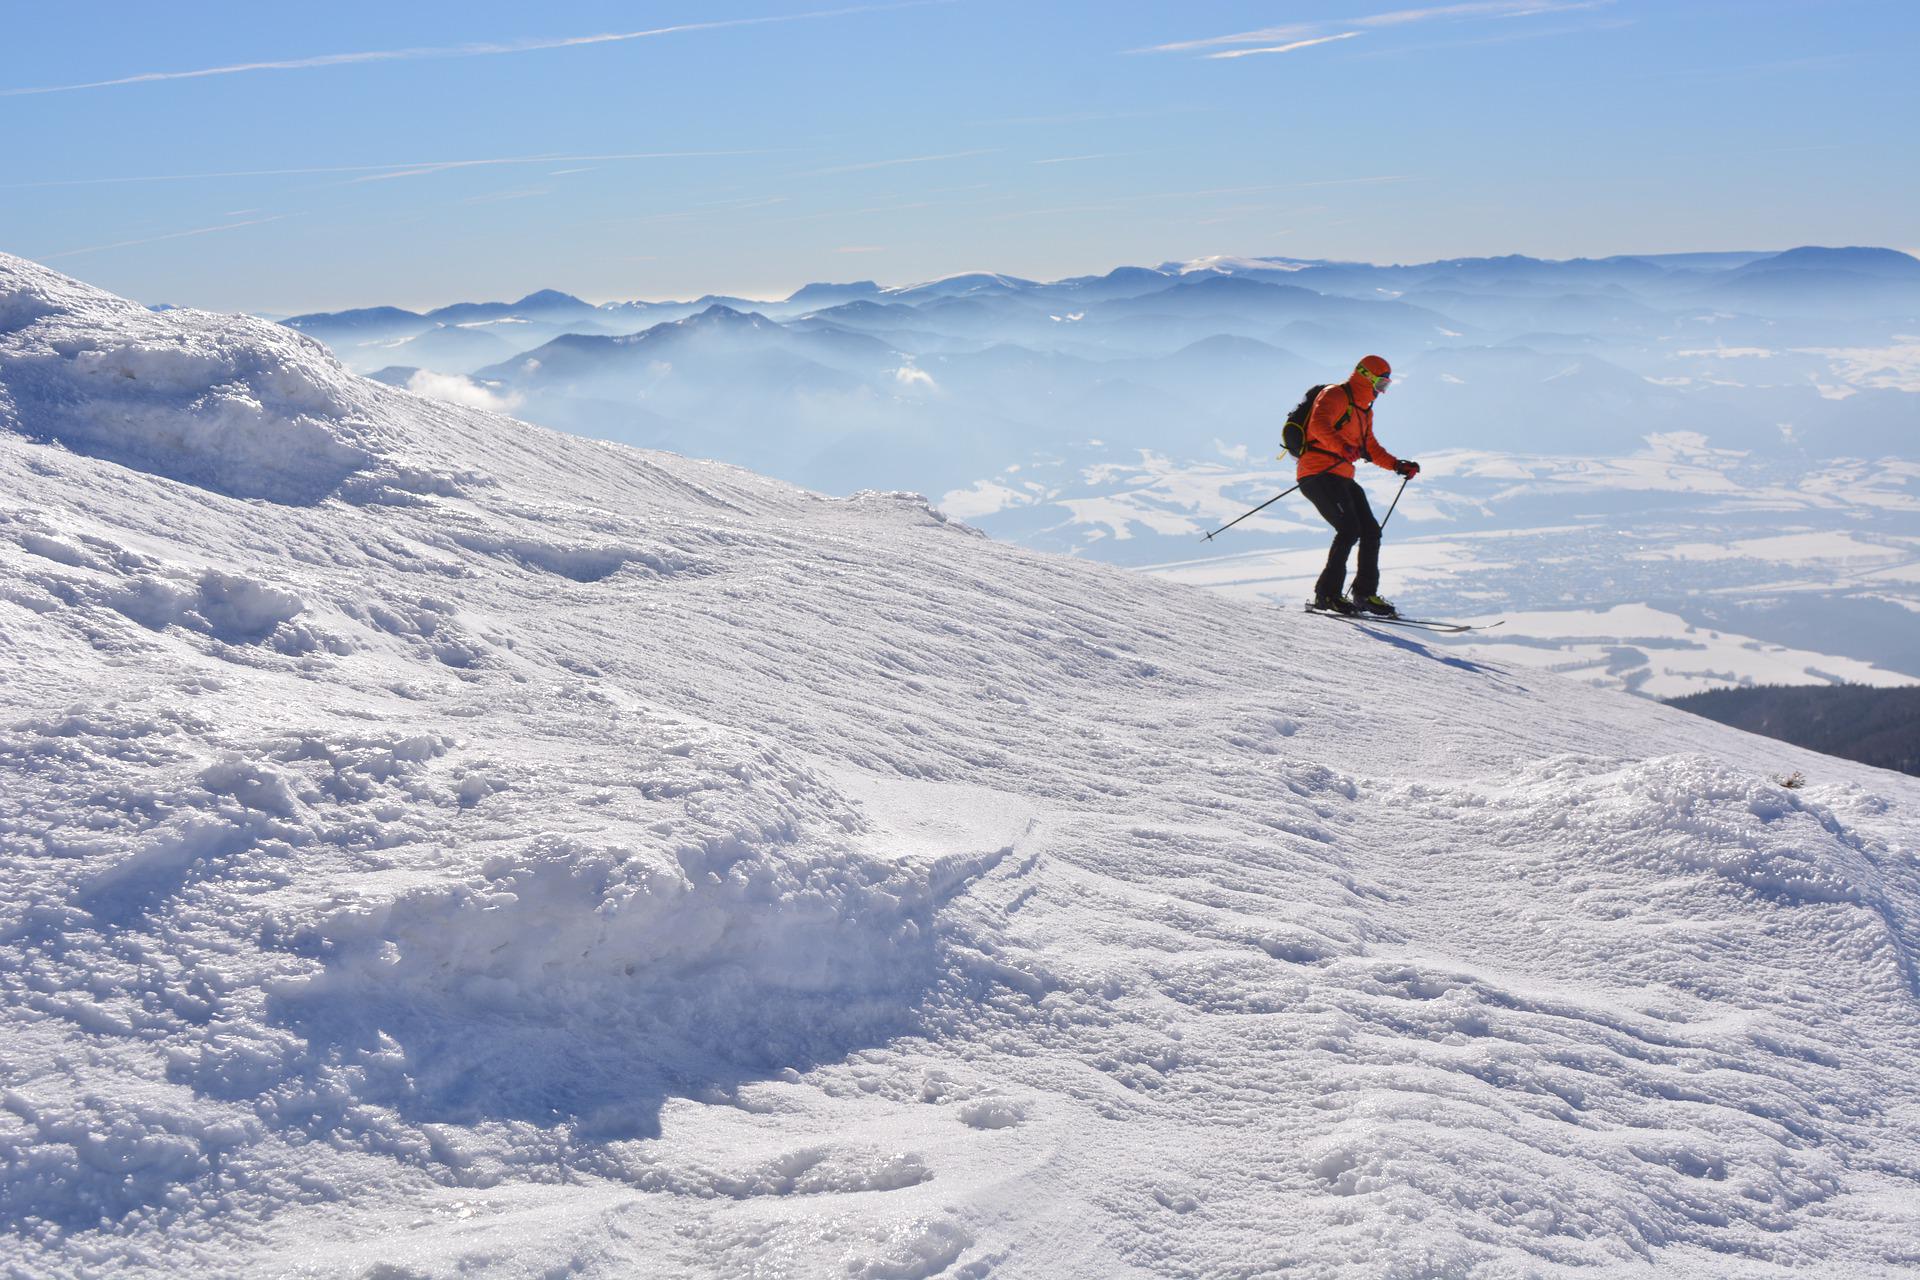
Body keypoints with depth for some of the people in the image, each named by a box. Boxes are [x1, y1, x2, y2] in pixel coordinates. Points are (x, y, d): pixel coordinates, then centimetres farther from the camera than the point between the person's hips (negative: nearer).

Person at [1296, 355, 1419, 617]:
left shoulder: (1364, 410, 23)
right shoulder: (1335, 396, -7)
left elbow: (1371, 448, 33)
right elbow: (1318, 425, -26)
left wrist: (1398, 465, 20)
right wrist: (1344, 449, -42)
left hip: (1342, 478, 10)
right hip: (1319, 474, -10)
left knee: (1370, 531, 4)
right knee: (1349, 529, -20)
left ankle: (1365, 594, 12)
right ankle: (1327, 594, -15)